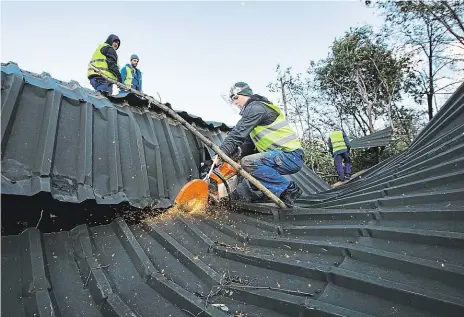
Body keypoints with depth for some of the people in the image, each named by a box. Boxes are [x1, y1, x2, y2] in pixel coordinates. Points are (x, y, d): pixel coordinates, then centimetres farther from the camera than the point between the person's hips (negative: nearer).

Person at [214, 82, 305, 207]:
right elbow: (248, 143, 16)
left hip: (291, 156, -10)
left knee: (247, 163, -27)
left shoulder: (256, 107, -9)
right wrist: (234, 158, 3)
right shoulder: (254, 109, 22)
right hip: (286, 157, 10)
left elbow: (238, 134, -19)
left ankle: (289, 188, -14)